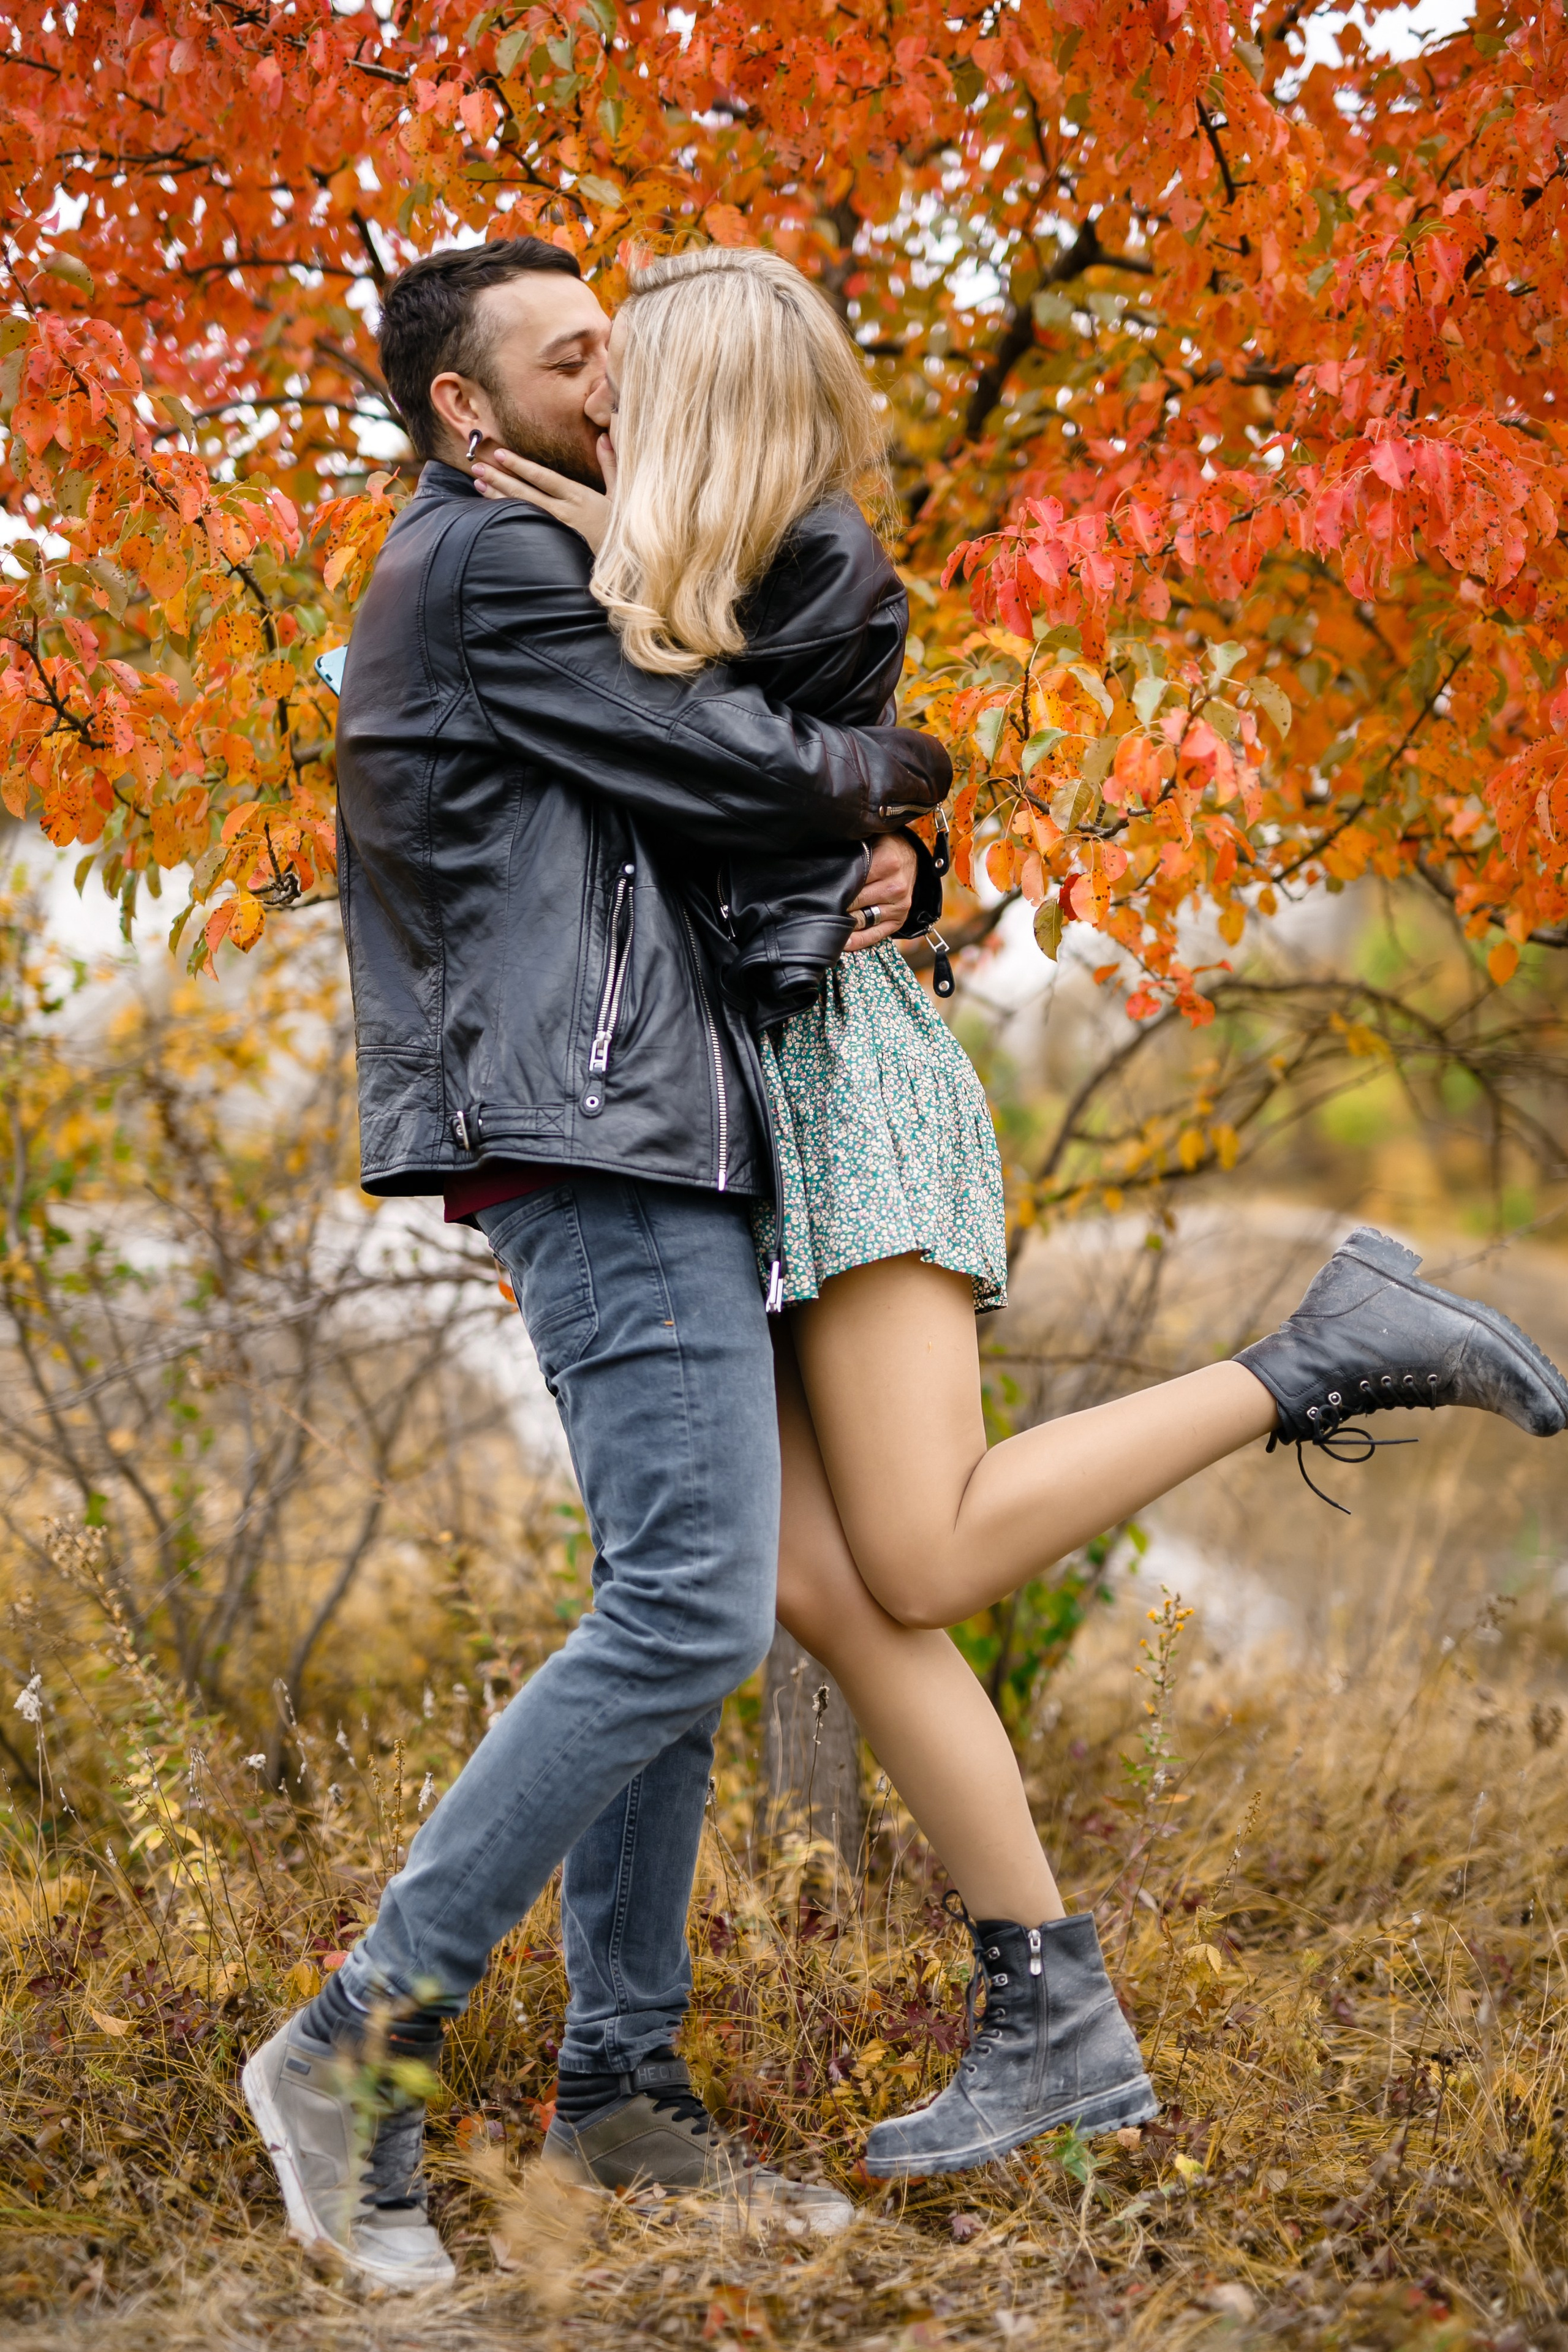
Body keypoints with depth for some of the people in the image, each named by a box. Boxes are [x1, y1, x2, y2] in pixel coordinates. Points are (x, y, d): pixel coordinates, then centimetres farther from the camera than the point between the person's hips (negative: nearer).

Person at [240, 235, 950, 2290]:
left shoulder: (531, 585, 25)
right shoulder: (492, 571, -7)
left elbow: (739, 821, 25)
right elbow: (752, 769, -12)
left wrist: (880, 858, 3)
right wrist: (902, 771, 9)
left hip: (640, 1147, 11)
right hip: (604, 1138, -11)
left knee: (675, 1616, 8)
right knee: (687, 1614, -16)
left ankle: (625, 2082, 12)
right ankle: (360, 2039, -12)